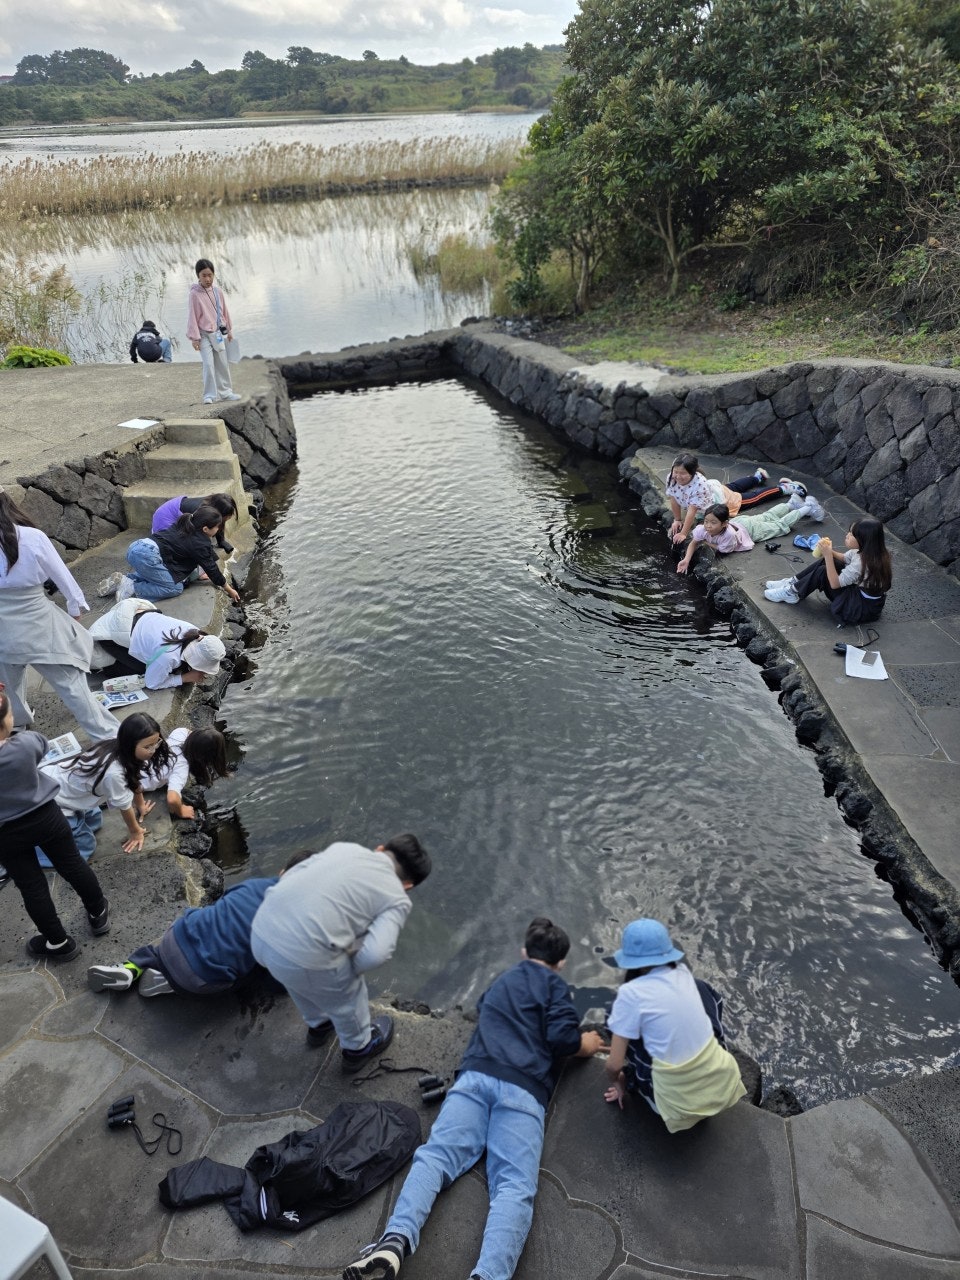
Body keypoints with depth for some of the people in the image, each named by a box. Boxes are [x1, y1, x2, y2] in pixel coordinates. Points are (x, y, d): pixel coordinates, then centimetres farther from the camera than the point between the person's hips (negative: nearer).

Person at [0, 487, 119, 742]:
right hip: (39, 626, -2)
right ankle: (106, 735, 9)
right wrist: (75, 605, 12)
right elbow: (60, 574, -4)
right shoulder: (33, 537, -13)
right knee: (71, 684, 5)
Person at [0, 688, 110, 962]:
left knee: (32, 887, 15)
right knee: (73, 865, 21)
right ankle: (98, 914, 41)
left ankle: (59, 942, 29)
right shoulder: (26, 743, -24)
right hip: (46, 816, 1)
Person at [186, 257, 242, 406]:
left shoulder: (218, 291, 2)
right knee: (208, 364, -12)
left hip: (218, 333, 5)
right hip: (204, 334, -5)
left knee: (223, 364, 11)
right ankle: (209, 395, -5)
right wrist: (194, 337, -13)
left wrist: (229, 330, 17)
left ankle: (225, 392, 23)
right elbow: (192, 316, -11)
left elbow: (225, 311, 12)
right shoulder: (194, 294, -12)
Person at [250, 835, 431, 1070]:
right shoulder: (397, 899, 2)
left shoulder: (345, 847, 16)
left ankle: (317, 1025, 62)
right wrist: (347, 969, 9)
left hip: (261, 930, 6)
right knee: (347, 998, 27)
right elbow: (374, 953, -11)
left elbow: (291, 875, 17)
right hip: (303, 956, -6)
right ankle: (357, 1048, 52)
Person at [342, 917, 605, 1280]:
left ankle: (395, 1241, -37)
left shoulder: (499, 983, 34)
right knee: (514, 1184, -16)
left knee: (435, 1154, -11)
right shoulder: (554, 985, 15)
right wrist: (585, 1045, 23)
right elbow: (562, 1039, 1)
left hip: (476, 1075, 4)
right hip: (523, 1087, -4)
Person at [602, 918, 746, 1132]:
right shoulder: (683, 973, 2)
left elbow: (614, 1065, -11)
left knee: (618, 1023, 9)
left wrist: (614, 1082, 11)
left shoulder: (631, 993, -15)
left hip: (678, 1100, -4)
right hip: (721, 1084, 4)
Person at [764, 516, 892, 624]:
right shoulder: (865, 551, -6)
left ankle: (793, 593, 3)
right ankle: (793, 583, 14)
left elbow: (834, 583, -26)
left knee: (822, 572, -16)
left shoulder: (862, 563, -31)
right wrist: (829, 552, -7)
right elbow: (844, 558, 13)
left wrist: (828, 555, -27)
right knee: (825, 561, 5)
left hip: (864, 608, -9)